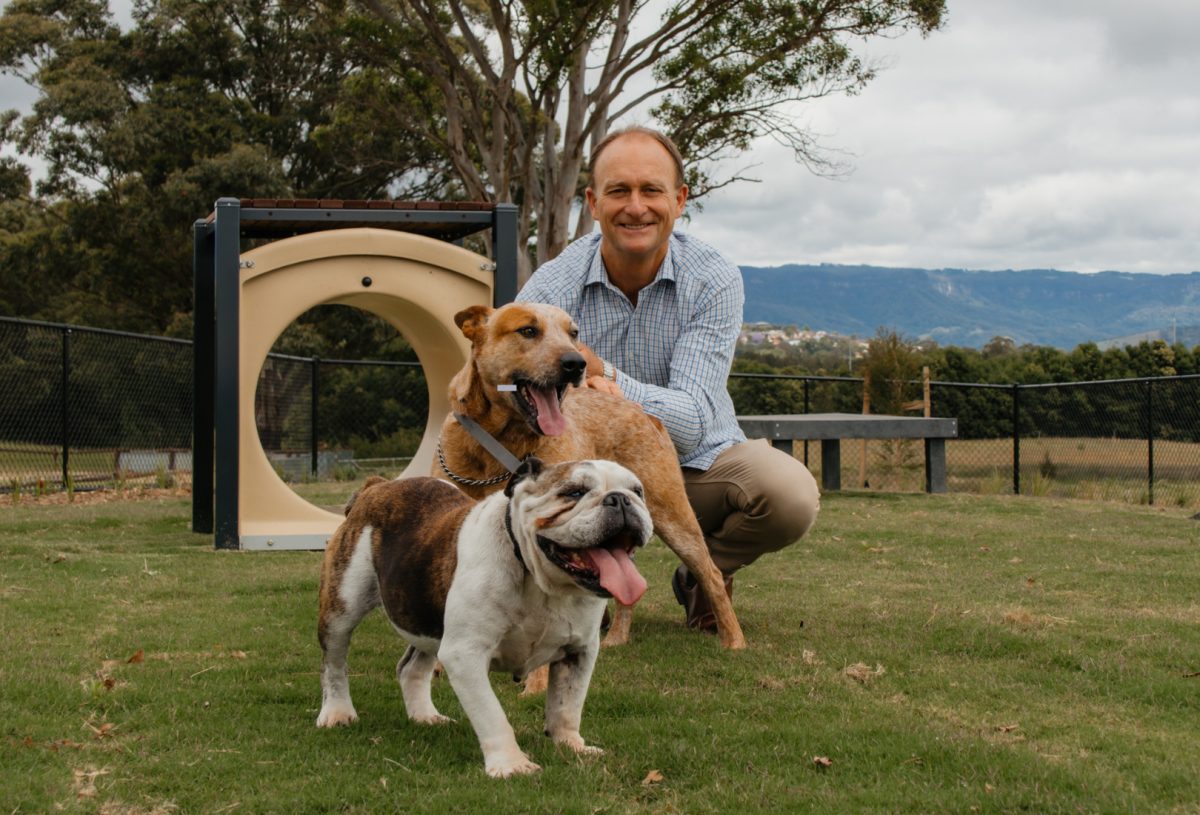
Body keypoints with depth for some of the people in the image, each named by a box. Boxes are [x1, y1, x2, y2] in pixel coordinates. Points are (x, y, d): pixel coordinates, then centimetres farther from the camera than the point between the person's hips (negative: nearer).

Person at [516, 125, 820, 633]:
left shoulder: (713, 281, -17)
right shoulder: (551, 290, -16)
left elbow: (692, 424, -26)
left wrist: (601, 374, -43)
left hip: (695, 464, 0)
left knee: (792, 494, -29)